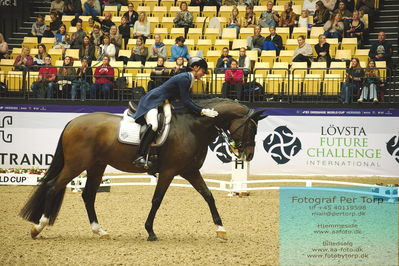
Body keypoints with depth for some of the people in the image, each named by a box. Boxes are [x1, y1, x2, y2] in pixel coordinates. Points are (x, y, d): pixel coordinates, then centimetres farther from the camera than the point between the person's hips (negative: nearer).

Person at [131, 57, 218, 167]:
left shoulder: (189, 79, 12)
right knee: (153, 126, -33)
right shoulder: (184, 79, -19)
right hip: (151, 102, -12)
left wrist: (202, 110, 4)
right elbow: (186, 102, -22)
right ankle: (140, 157, -38)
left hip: (162, 103, 12)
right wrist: (202, 111, -23)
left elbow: (187, 101, 14)